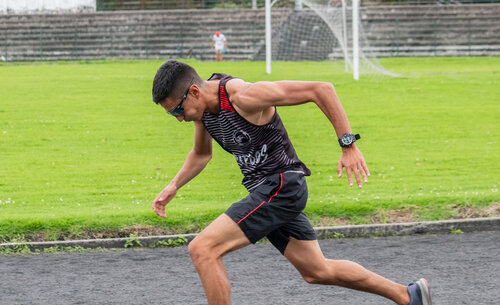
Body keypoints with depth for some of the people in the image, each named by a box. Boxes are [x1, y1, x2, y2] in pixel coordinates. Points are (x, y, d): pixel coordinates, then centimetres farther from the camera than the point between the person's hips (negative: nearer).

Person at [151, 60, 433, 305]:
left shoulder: (244, 96, -23)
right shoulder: (203, 105, 3)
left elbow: (321, 90, -22)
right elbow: (201, 154, 25)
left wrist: (349, 145, -24)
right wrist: (172, 188, 13)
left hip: (281, 187, -9)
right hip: (265, 191, 9)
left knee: (202, 250, -18)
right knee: (317, 271, 18)